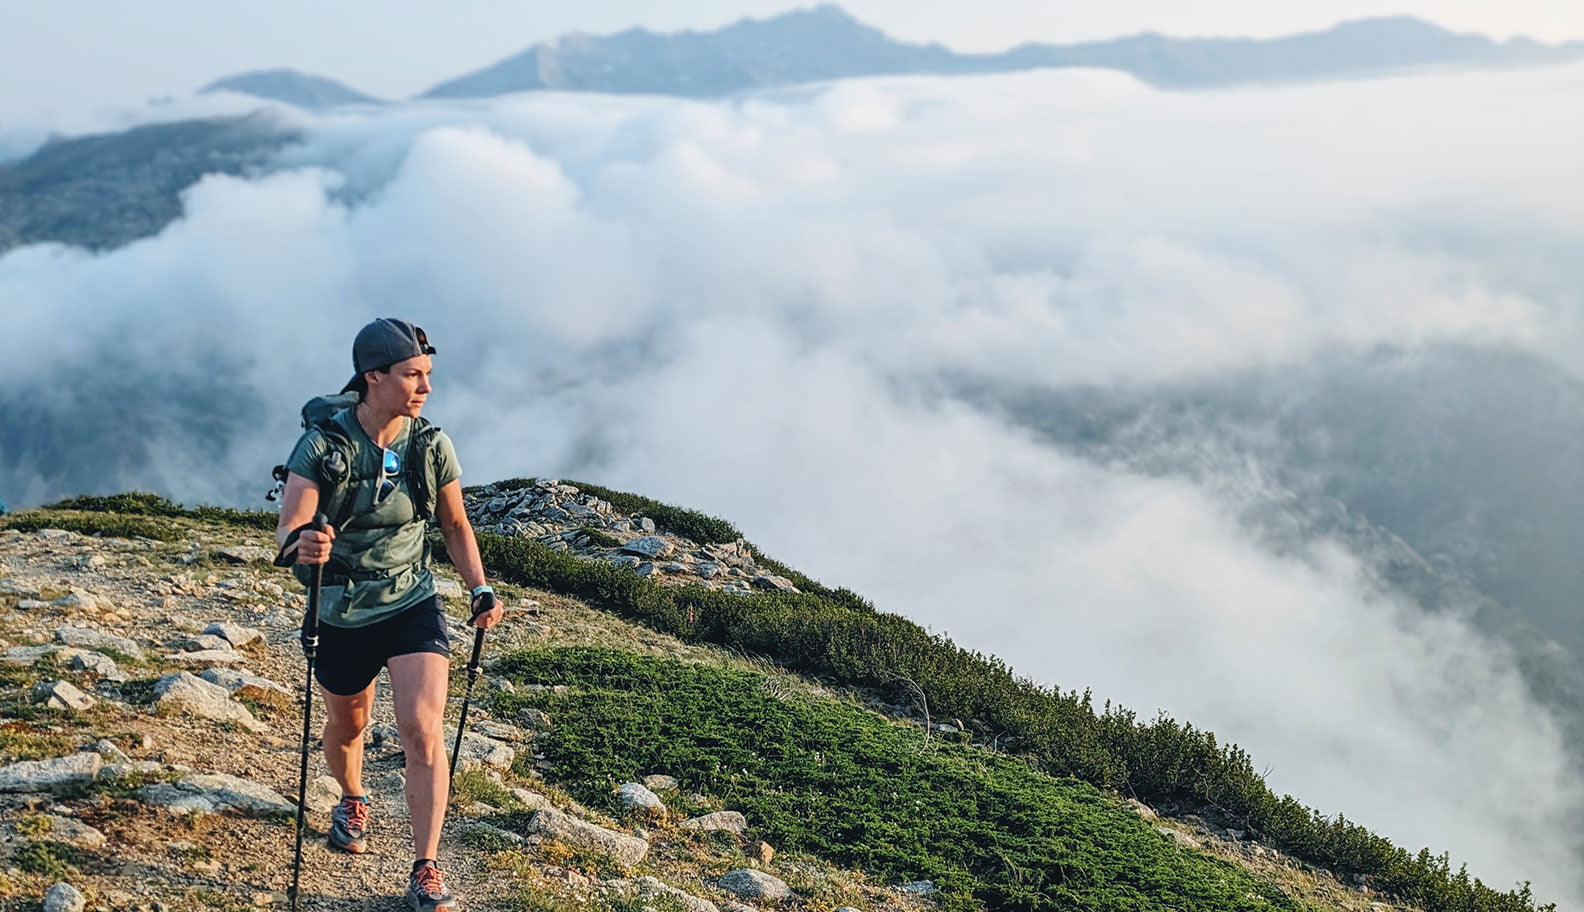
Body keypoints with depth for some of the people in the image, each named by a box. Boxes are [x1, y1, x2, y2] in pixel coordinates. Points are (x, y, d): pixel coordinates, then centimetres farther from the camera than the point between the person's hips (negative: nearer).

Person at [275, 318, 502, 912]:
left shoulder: (431, 446, -9)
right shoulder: (323, 444, -17)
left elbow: (455, 526, 5)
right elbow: (288, 530, -24)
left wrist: (481, 590, -6)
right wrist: (300, 544, -48)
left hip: (413, 605, 1)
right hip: (342, 613, 0)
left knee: (423, 732, -15)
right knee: (345, 730, 20)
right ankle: (352, 802, 54)